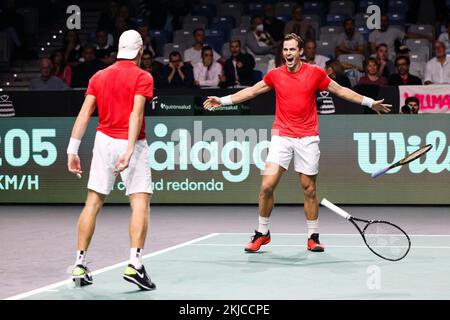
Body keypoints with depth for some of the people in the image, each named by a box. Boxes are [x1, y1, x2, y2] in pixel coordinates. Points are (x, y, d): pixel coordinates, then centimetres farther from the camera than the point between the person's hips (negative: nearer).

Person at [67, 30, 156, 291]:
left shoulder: (99, 77, 11)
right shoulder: (143, 77, -3)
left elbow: (84, 113, 3)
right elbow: (136, 114, -16)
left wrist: (73, 150, 2)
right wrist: (129, 150, -24)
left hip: (104, 141, 5)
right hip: (131, 143, -5)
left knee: (93, 203, 9)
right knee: (140, 203, -4)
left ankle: (80, 265, 10)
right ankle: (135, 264, -17)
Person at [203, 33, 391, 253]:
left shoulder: (315, 73, 1)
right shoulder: (275, 75, 4)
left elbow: (341, 91, 11)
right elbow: (251, 91, 15)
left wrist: (370, 102, 10)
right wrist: (222, 101, 11)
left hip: (307, 138, -1)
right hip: (281, 137, 1)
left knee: (309, 189, 3)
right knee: (267, 186, -9)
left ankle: (313, 237, 16)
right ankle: (262, 233, 7)